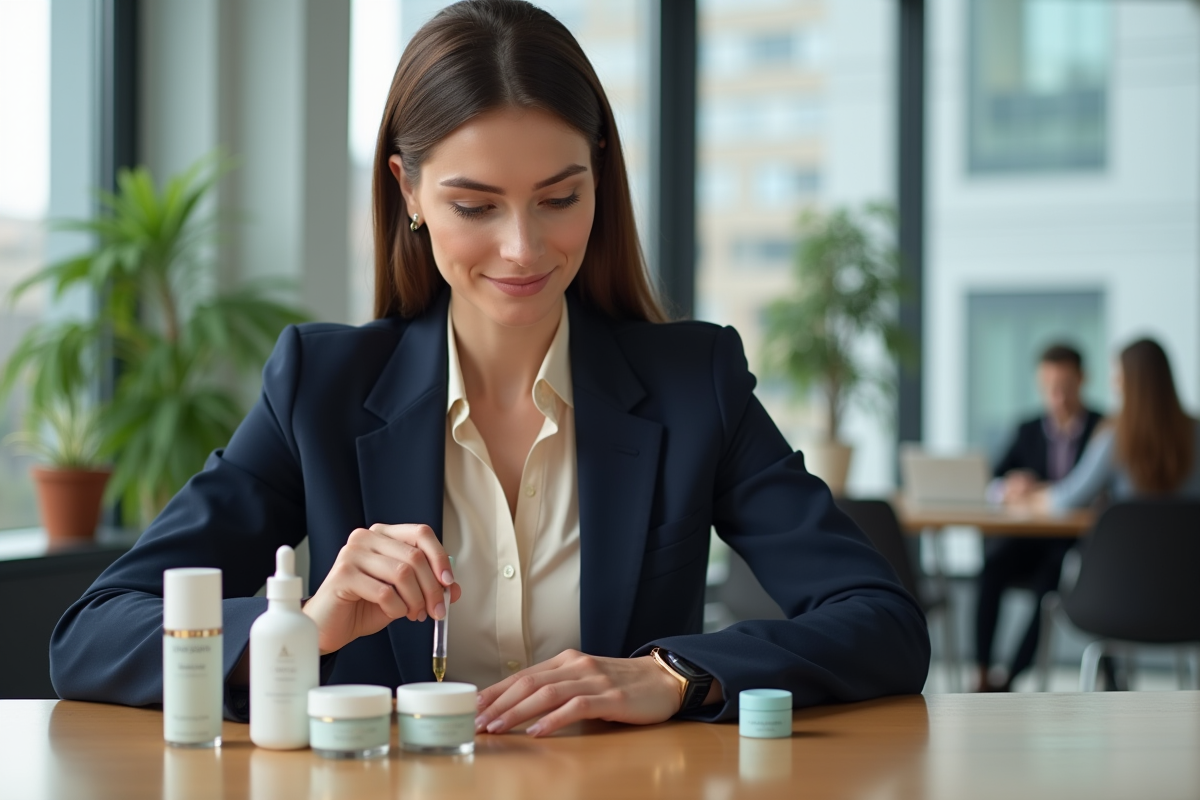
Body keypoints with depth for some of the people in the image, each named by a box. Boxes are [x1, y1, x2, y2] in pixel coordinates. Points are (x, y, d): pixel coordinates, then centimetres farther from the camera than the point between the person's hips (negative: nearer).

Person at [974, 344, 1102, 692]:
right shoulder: (1029, 431, 16)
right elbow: (992, 484, 11)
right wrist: (1008, 489, -14)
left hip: (1080, 541, -3)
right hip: (1029, 538, 3)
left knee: (1049, 576, -33)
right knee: (991, 566, -27)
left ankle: (1011, 679, -28)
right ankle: (981, 674, -25)